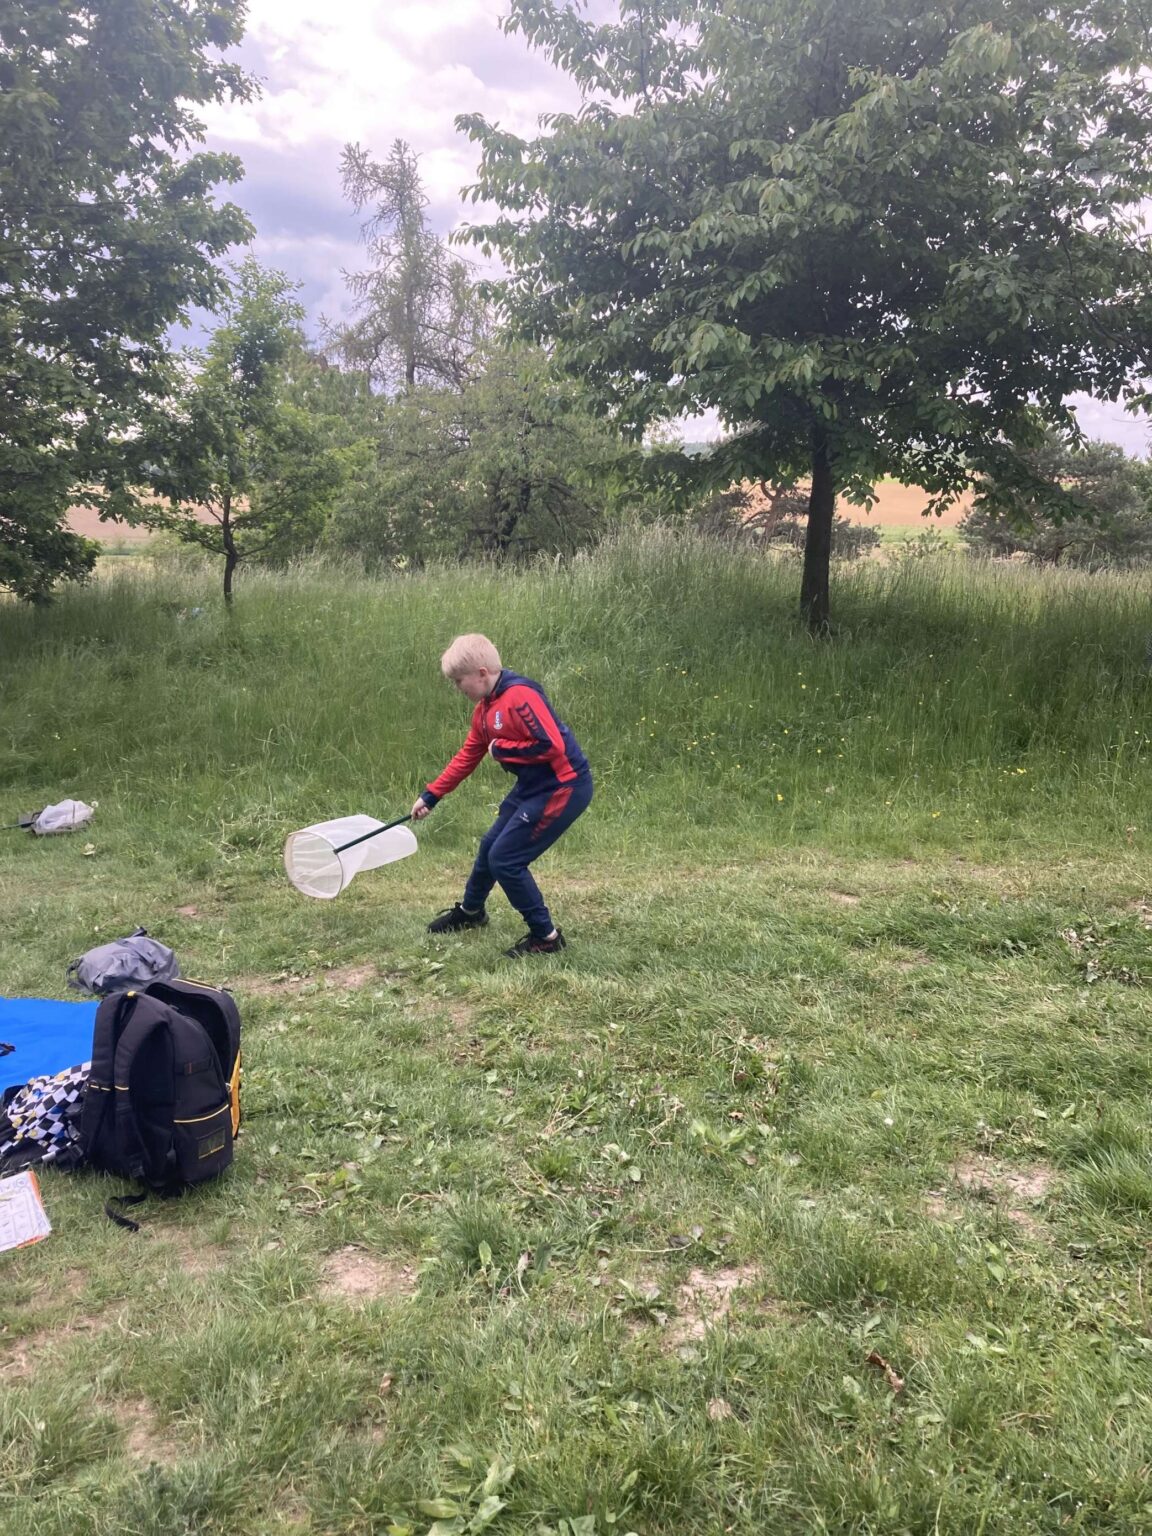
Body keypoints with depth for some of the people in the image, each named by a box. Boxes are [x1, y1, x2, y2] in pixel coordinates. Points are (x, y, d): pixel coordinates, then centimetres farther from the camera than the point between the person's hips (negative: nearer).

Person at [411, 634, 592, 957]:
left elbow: (552, 747, -30)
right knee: (490, 846, 22)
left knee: (505, 859, -7)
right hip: (532, 786, 10)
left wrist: (502, 749, -17)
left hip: (563, 787, -10)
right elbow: (467, 757, 17)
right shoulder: (485, 708, 7)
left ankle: (546, 937, 8)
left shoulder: (519, 697, -23)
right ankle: (470, 911, 48)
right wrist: (430, 795, 17)